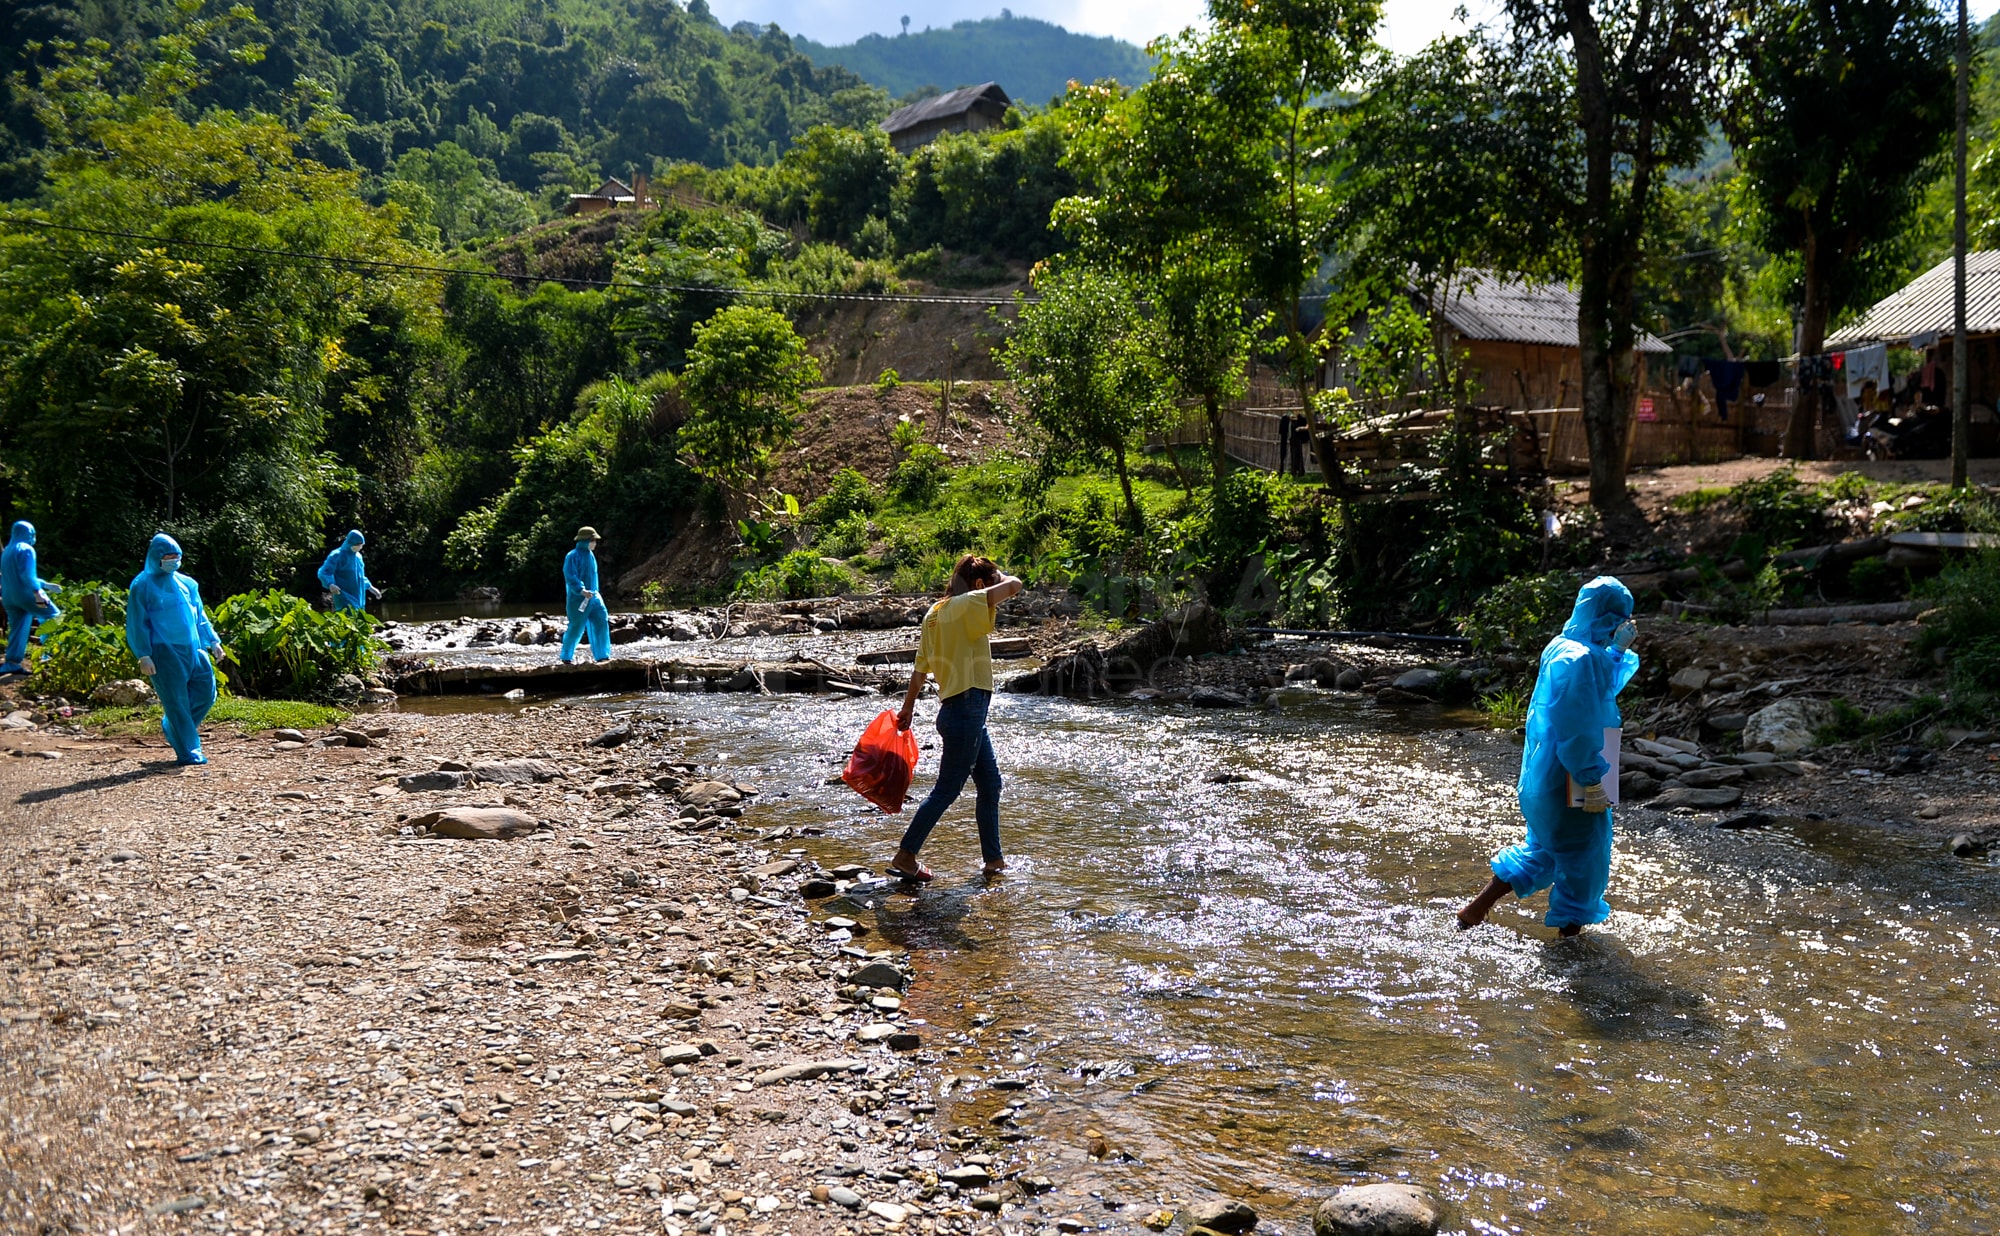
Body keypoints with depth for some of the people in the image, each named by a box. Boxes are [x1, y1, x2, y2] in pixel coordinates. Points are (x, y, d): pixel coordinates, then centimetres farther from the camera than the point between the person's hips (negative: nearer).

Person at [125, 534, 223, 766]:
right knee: (176, 701, -4)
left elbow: (200, 616, 23)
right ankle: (188, 752, 2)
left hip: (193, 649, 6)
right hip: (165, 653, -6)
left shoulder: (187, 583, 15)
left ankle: (171, 727, 28)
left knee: (206, 693, 4)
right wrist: (143, 655, -11)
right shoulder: (143, 585, -2)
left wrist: (212, 641, 15)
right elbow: (137, 623, -5)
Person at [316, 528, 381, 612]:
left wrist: (370, 587, 24)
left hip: (358, 598, 8)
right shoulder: (337, 555, -10)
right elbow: (323, 572, -16)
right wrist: (330, 584, -33)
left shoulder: (358, 556, 13)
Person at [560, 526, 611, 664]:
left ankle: (602, 655, 1)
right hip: (578, 599, -7)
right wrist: (581, 590, -30)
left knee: (601, 622, -3)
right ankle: (566, 657, 16)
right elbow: (570, 577, -20)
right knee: (576, 628, -1)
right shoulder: (573, 556, -12)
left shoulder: (590, 555, 13)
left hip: (593, 596, 7)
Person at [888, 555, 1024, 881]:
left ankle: (994, 860, 22)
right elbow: (1013, 585, -20)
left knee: (990, 785, 16)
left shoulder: (935, 613, 12)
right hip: (965, 710, -10)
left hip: (968, 713, 10)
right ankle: (905, 856, 6)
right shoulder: (963, 606, -14)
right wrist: (999, 577, 2)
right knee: (947, 790, -1)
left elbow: (919, 669, 16)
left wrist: (908, 708, 23)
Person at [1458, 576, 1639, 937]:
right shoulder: (1581, 660, -23)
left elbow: (1603, 687, 25)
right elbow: (1578, 731, -25)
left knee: (1544, 848, 21)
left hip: (1545, 775, 10)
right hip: (1568, 782, -10)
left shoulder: (1562, 647, 7)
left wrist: (1619, 650, 13)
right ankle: (1571, 926, 21)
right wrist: (1592, 783, -19)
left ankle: (1477, 907, 21)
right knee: (1583, 855, 8)